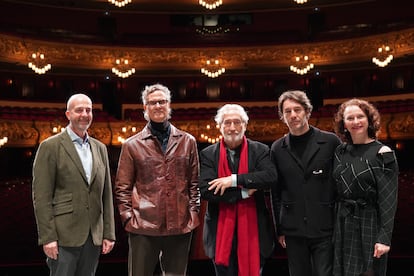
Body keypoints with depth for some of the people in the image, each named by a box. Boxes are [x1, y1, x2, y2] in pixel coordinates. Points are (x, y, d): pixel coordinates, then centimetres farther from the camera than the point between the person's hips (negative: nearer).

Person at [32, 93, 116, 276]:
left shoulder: (100, 148, 12)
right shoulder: (50, 146, -3)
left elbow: (106, 194, 12)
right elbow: (41, 196, -7)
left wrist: (109, 233, 7)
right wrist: (47, 237, -12)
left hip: (94, 237, 5)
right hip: (64, 236, -5)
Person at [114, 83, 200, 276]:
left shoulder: (187, 141, 9)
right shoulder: (132, 145, 4)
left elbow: (194, 182, 11)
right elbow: (122, 188, 4)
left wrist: (193, 213, 2)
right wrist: (128, 217, -5)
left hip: (181, 226, 2)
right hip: (143, 227, -1)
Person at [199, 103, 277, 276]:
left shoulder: (260, 150, 1)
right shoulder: (208, 154, 0)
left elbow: (271, 177, -15)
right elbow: (206, 191, -11)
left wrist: (234, 180, -20)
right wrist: (244, 192, -15)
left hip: (254, 230, 0)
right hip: (222, 232, 0)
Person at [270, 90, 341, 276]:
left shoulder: (331, 142, -2)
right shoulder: (277, 148, 5)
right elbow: (276, 191, 9)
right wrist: (279, 229, 8)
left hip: (326, 228, -2)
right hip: (293, 230, 2)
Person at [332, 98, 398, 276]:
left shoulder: (382, 153, -8)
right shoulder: (340, 152, 6)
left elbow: (388, 200, -11)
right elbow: (335, 192, 10)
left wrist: (385, 237, -16)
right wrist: (332, 227, 8)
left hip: (370, 225, -4)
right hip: (342, 225, 5)